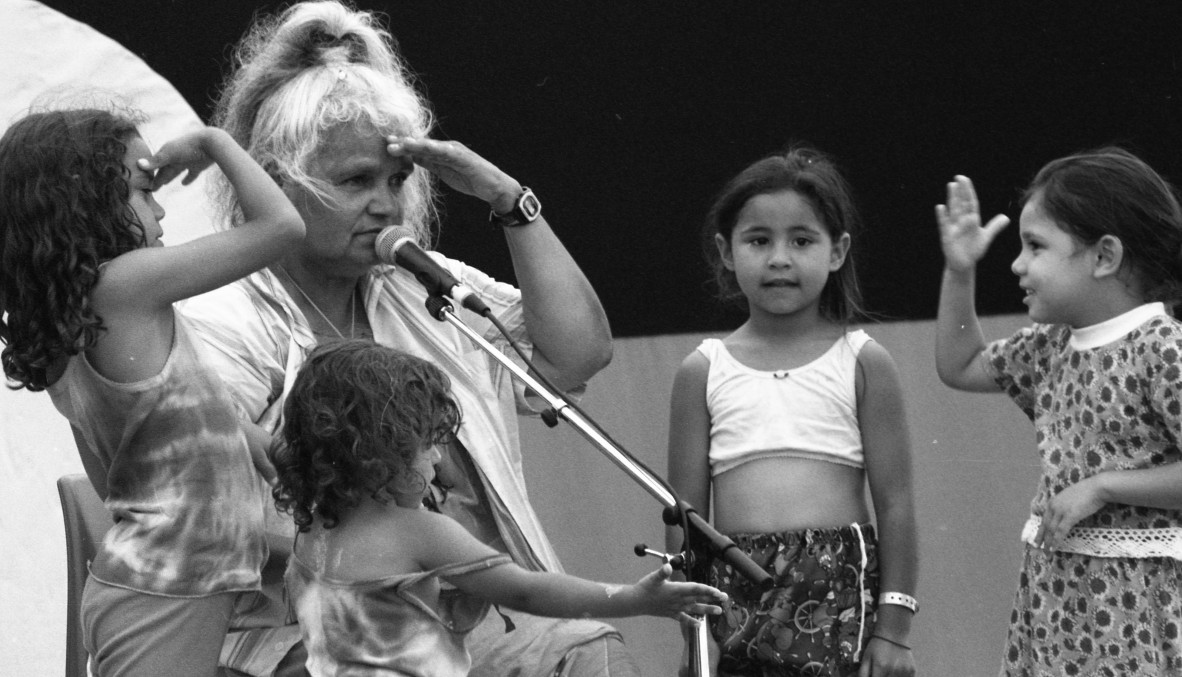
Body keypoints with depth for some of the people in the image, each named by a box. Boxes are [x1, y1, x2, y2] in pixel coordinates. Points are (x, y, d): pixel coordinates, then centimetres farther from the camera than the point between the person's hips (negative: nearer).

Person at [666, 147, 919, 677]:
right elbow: (685, 512, 8)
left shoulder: (863, 363, 4)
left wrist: (893, 629, -2)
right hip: (735, 595, 2)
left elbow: (895, 502, 3)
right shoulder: (703, 372, 8)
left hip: (840, 593, -2)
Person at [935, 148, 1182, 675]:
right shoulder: (1051, 346, 11)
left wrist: (1101, 486, -19)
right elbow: (960, 368, 26)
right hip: (1052, 583, 8)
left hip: (1132, 592, -8)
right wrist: (959, 274, 16)